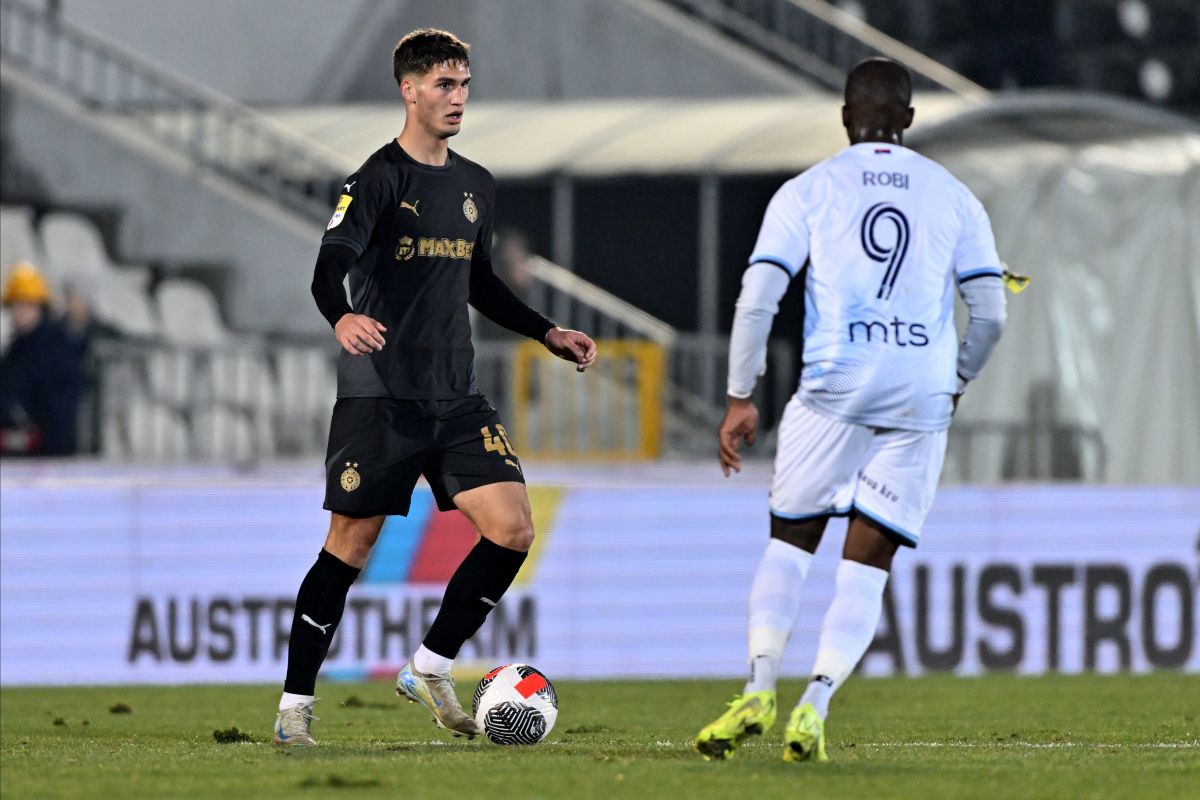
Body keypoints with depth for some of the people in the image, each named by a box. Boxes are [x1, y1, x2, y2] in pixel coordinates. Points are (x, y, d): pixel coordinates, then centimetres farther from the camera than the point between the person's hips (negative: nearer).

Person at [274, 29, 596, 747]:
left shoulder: (476, 186, 15)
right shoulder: (379, 179, -8)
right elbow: (331, 265, -21)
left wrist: (548, 333, 20)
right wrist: (343, 317, -42)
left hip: (456, 398, 6)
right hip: (379, 397, -6)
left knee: (513, 531, -7)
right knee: (350, 547, -3)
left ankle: (431, 668, 8)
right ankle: (296, 706, 8)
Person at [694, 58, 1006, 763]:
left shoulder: (807, 193, 5)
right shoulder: (954, 197, 11)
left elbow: (757, 300, -2)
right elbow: (991, 314, 8)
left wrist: (741, 398, 5)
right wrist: (956, 384, 25)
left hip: (833, 389, -1)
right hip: (920, 400, 1)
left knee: (792, 541, 15)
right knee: (867, 565, 5)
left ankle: (760, 691, 2)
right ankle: (814, 708, -10)